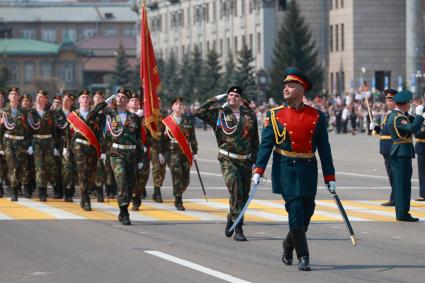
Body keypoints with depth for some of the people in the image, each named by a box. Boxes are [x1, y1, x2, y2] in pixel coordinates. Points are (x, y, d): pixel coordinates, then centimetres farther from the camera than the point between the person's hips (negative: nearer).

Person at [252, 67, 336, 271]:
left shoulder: (316, 116, 4)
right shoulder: (275, 115, 1)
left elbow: (324, 149, 5)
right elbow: (266, 144, -2)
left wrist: (330, 178, 4)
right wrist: (258, 170, -13)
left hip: (308, 171, 2)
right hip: (286, 170, -2)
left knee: (307, 213, 7)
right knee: (296, 212, -9)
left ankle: (288, 247, 30)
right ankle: (303, 257, -3)